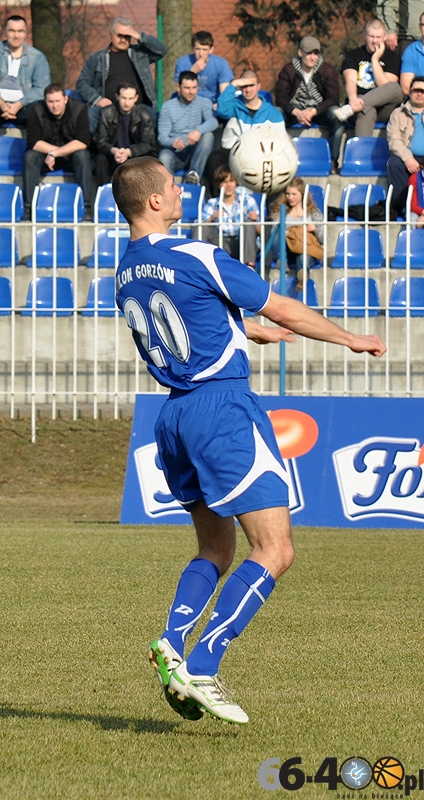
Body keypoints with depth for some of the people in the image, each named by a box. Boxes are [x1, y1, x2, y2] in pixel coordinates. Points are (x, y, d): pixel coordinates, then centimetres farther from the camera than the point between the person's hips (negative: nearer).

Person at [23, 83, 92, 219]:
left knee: (83, 155, -33)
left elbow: (83, 142, -25)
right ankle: (29, 206, -28)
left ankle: (85, 206, -32)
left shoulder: (79, 109, -17)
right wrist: (60, 151, -22)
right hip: (46, 155, 1)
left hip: (72, 154, -1)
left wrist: (54, 154, -30)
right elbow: (33, 142, -18)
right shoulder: (37, 111, -14)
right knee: (29, 156, -28)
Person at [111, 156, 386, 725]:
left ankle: (172, 646, -2)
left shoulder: (126, 274, 9)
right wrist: (352, 340, 8)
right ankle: (200, 669, -16)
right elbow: (283, 311, -6)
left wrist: (254, 331, 44)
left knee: (215, 549, 20)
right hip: (225, 409, -8)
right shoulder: (196, 258, -14)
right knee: (274, 551, -6)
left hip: (175, 416, 8)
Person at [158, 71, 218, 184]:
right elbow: (162, 137, -1)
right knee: (164, 156, -35)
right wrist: (172, 142, -27)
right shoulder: (167, 106, 7)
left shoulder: (204, 103, 7)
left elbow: (213, 122, -16)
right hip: (175, 152, -1)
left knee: (208, 135, -29)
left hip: (196, 153, 1)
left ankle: (194, 173, -38)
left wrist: (198, 131, -40)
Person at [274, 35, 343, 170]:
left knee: (336, 114, -32)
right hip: (295, 110, 0)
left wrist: (313, 111, -28)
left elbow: (333, 99, -12)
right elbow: (280, 98, -11)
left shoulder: (327, 71, -5)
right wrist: (296, 112, -29)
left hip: (319, 110, 0)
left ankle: (332, 161, -25)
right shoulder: (288, 70, -5)